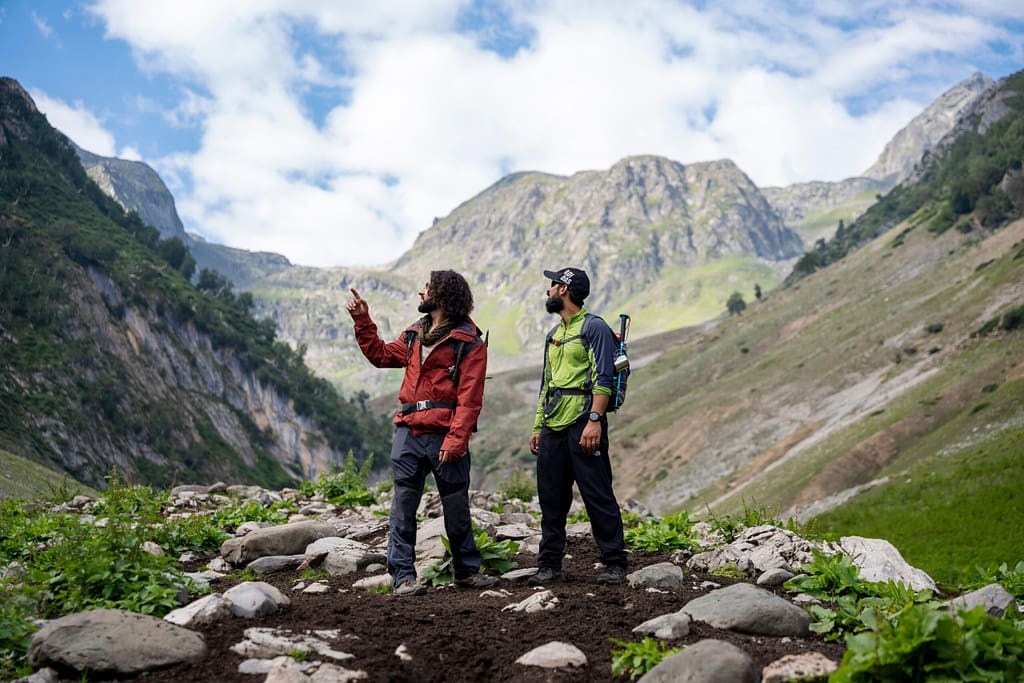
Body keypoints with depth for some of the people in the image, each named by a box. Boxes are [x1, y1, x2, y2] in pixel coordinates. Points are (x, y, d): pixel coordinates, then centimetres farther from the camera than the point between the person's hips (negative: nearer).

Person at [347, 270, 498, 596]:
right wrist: (362, 321, 20)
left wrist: (455, 440, -20)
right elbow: (381, 354, 28)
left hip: (445, 437, -5)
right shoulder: (414, 335, 15)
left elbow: (469, 398, -12)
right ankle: (403, 575, 5)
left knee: (457, 508, 6)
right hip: (408, 433, 5)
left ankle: (467, 570, 21)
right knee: (403, 505, 1)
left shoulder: (469, 342, -5)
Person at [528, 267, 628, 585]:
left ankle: (615, 563, 1)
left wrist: (594, 420, -21)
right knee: (551, 499, 7)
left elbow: (603, 379, -12)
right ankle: (549, 565, 14)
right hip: (553, 427, 8)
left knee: (598, 496, -6)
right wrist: (537, 427, 20)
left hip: (583, 424, -8)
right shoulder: (554, 335, 23)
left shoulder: (594, 328, -3)